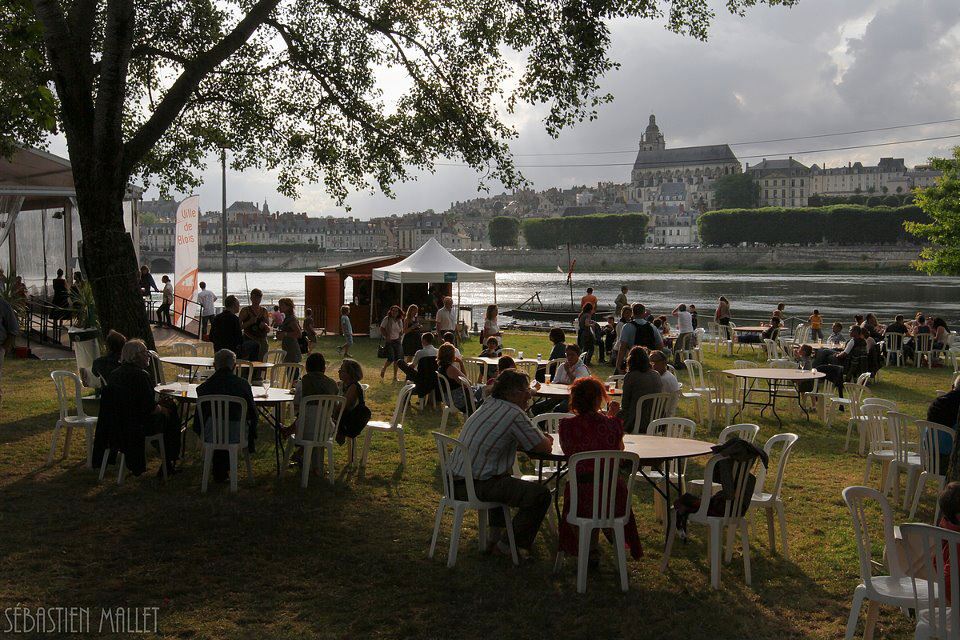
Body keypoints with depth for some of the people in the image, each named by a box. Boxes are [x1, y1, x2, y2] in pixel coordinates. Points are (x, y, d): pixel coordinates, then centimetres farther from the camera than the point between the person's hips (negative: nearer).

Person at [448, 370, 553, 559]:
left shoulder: (489, 405, 14)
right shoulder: (514, 414, -14)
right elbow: (545, 447, -7)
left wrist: (541, 439, 14)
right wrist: (545, 440, 17)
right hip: (476, 486, -10)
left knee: (505, 479, 38)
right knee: (541, 494, -9)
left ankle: (495, 534, 35)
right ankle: (509, 544, 4)